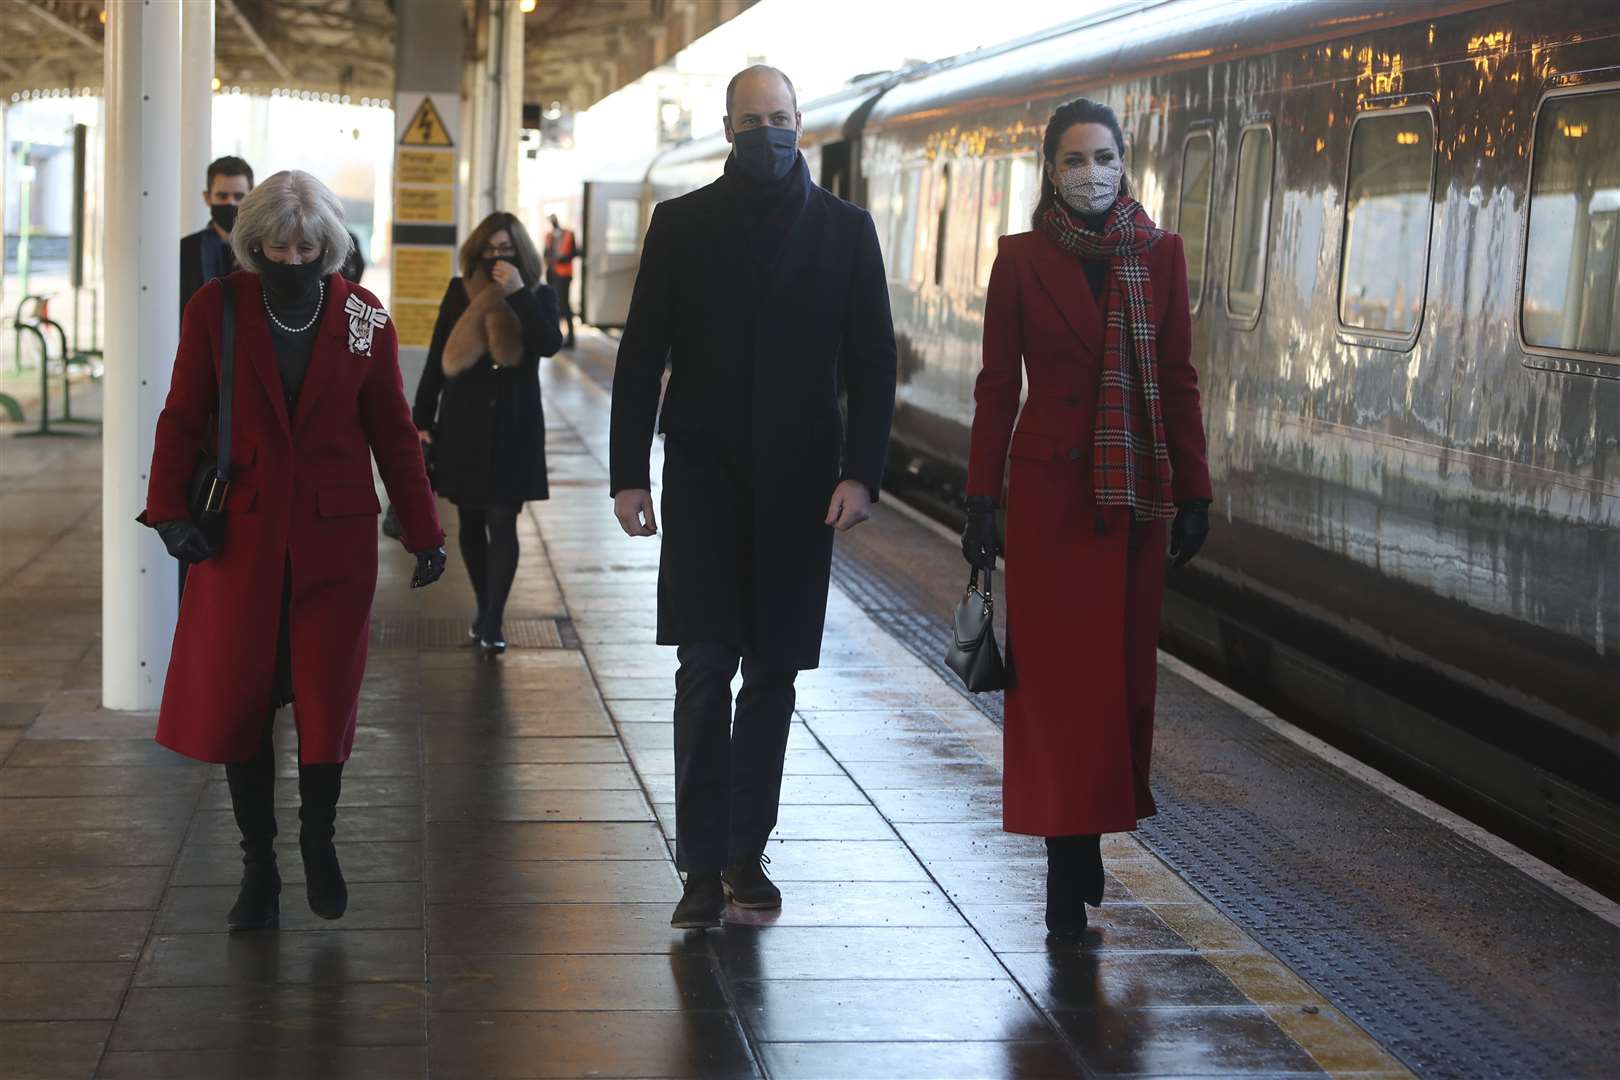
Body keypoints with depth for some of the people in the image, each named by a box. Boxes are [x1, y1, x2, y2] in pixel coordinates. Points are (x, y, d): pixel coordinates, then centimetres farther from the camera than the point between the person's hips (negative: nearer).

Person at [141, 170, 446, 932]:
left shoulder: (363, 319, 1)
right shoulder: (217, 311, 0)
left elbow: (392, 433, 6)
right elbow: (183, 418, 0)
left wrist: (424, 532, 6)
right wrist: (169, 510, -13)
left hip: (334, 534, 0)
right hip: (242, 532, 0)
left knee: (327, 695, 0)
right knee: (236, 695, 0)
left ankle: (319, 838, 24)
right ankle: (257, 865, 14)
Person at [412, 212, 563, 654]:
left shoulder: (538, 297, 0)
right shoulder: (460, 293, 3)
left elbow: (550, 345, -19)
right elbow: (437, 359, 6)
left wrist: (518, 293, -22)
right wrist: (422, 420, 4)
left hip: (513, 426, -2)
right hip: (464, 423, 2)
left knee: (502, 523, -8)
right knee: (471, 522, 9)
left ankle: (492, 623, -8)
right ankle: (485, 611, 23)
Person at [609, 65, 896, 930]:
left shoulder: (845, 229, 5)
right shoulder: (683, 224, 4)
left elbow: (872, 361, 2)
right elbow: (641, 356, 4)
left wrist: (861, 471, -8)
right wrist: (629, 473, -3)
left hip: (798, 482, 1)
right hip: (705, 476, -1)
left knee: (773, 670, 6)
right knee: (706, 664, -6)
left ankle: (745, 850, 16)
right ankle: (704, 865, -4)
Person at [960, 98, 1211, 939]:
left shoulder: (1159, 255, 5)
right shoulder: (1021, 260, 0)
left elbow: (1179, 380, 6)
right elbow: (997, 385, 1)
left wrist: (1192, 491, 3)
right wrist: (981, 501, -3)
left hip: (1136, 490, 2)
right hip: (1051, 488, -2)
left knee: (1122, 665, 6)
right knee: (1058, 671, -2)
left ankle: (1092, 833, 21)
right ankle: (1069, 863, 1)